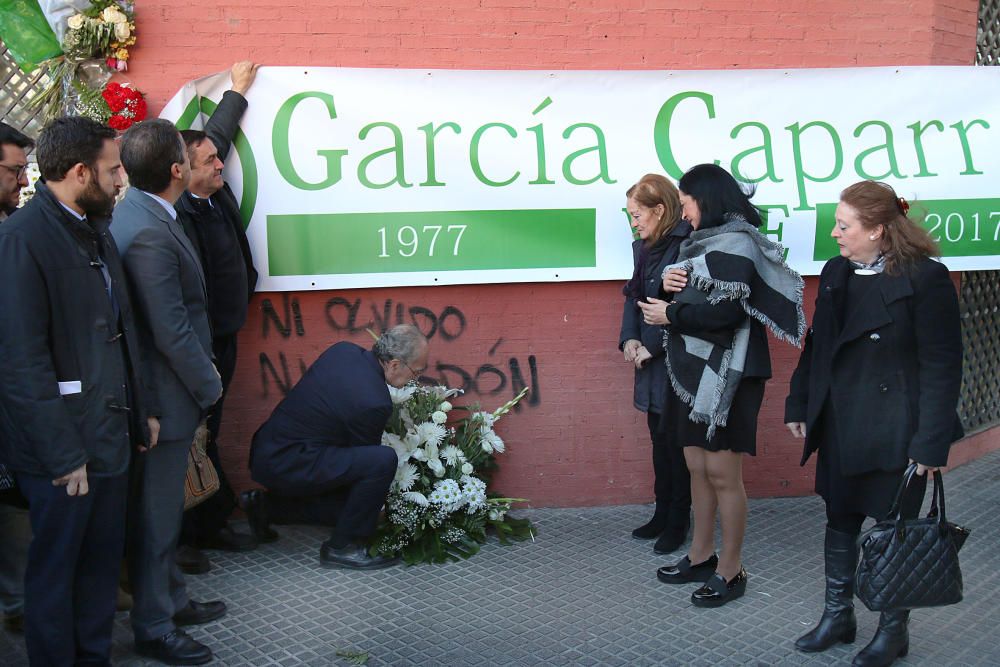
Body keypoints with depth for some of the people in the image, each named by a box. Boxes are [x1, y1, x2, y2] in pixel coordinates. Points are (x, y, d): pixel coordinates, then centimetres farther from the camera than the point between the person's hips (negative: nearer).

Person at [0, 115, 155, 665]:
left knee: (103, 557, 17)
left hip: (110, 434, 8)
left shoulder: (95, 229, 10)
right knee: (55, 567, 8)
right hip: (63, 445, -8)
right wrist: (63, 454, -19)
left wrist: (141, 408, 14)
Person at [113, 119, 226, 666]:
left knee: (162, 506, 23)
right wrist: (209, 387, -12)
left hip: (159, 394, 10)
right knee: (156, 513, 6)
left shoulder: (134, 213, 3)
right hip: (165, 398, -10)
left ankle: (171, 599, 40)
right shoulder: (150, 234, -27)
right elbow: (172, 333, -26)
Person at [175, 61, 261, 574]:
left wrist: (238, 91, 37)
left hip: (222, 339, 9)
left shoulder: (214, 191, 5)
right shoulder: (175, 215, -23)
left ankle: (210, 525, 27)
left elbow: (218, 133, 24)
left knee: (207, 434, 16)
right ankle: (180, 537, 13)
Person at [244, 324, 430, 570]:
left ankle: (267, 506, 20)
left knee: (350, 500, 17)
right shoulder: (376, 402, -23)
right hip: (288, 465, -10)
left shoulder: (343, 350, 1)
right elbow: (367, 455, -5)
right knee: (384, 460, -21)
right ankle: (343, 546, -8)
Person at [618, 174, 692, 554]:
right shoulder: (643, 247, 9)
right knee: (659, 439, 16)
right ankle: (663, 513, 28)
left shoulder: (686, 245, -18)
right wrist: (629, 338, -2)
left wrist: (653, 346, -17)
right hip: (650, 361, 8)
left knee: (676, 442, 3)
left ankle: (678, 521, 17)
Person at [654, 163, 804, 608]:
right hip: (694, 371, 9)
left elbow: (727, 310, -21)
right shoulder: (702, 242, 15)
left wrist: (671, 314, -11)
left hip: (726, 374, -8)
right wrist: (669, 284, -3)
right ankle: (701, 557, 25)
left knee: (722, 474, -2)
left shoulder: (737, 243, -11)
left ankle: (730, 571, 10)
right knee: (697, 468, 13)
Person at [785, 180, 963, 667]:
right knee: (839, 521, 15)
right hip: (839, 426, 6)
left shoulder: (925, 278, -14)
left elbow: (941, 366, -14)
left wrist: (931, 442, -16)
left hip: (893, 430, -6)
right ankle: (838, 617, 31)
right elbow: (816, 347, 14)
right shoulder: (835, 274, 6)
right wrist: (800, 407, 13)